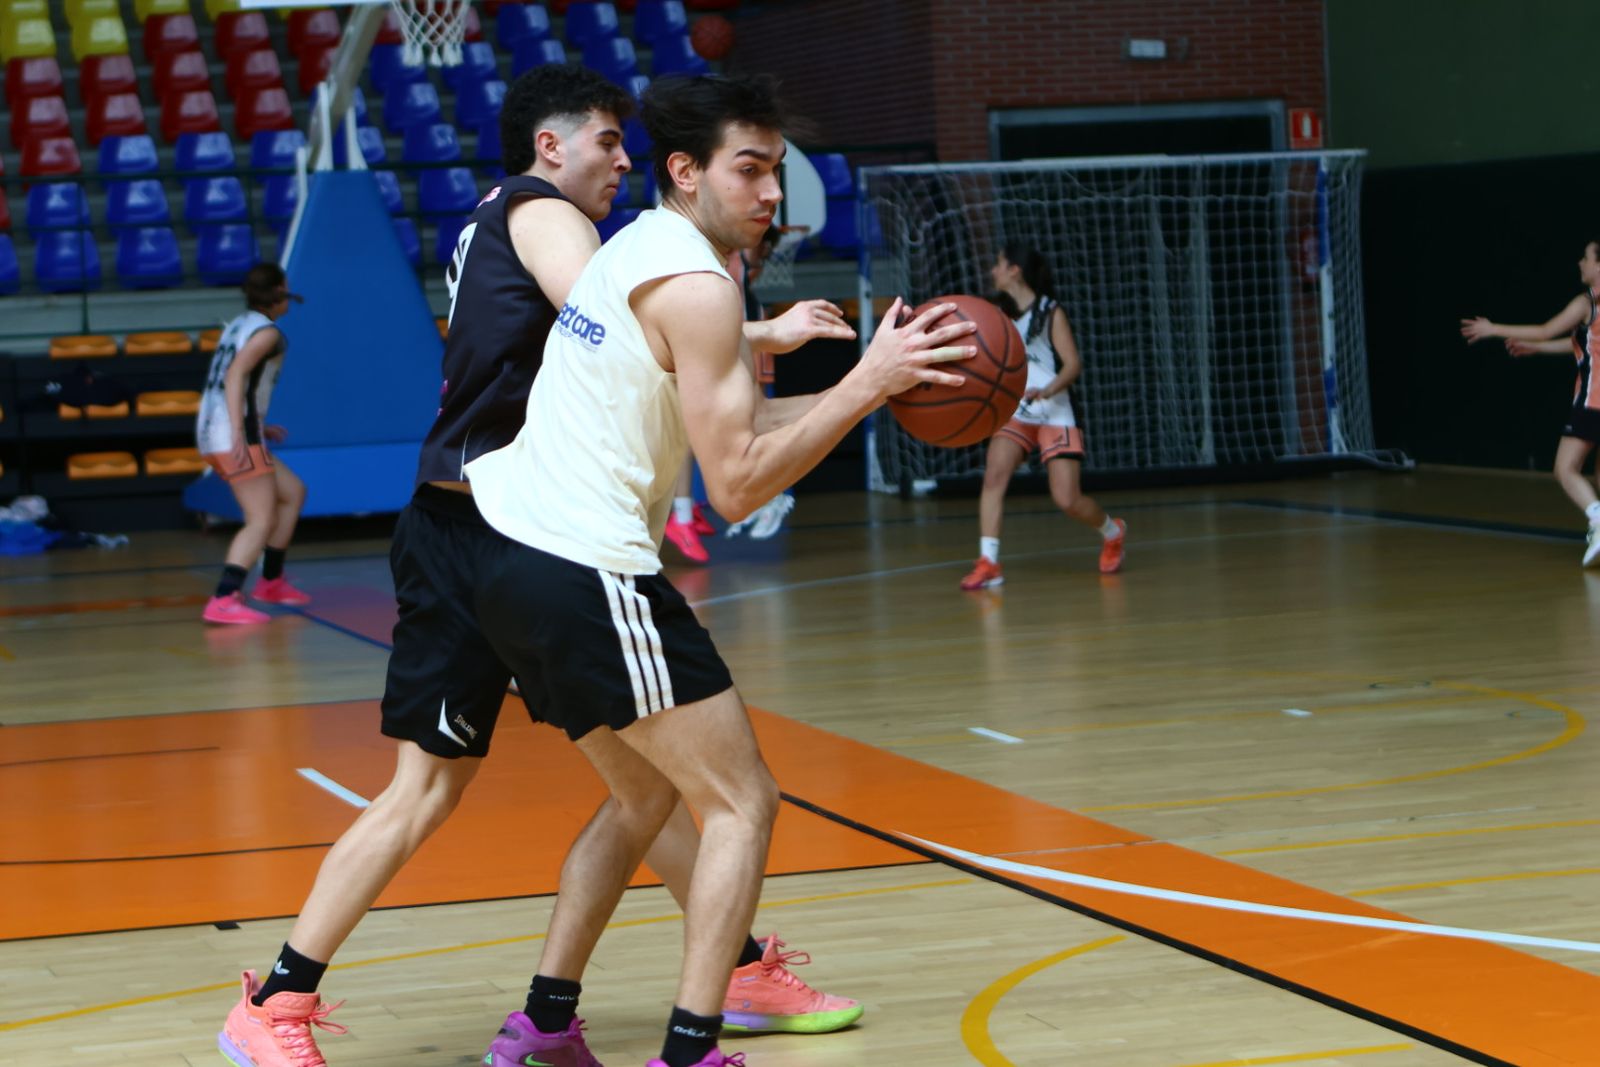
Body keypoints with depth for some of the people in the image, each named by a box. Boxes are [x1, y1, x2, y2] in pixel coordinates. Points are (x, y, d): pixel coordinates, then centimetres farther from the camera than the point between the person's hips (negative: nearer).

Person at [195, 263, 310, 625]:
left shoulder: (238, 326, 20)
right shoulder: (267, 333, -7)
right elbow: (236, 374, -21)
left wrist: (258, 428, 30)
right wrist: (239, 433, -28)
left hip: (213, 435, 9)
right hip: (234, 438, -9)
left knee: (293, 492, 21)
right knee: (262, 521, -11)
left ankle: (271, 582, 26)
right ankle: (223, 601, -24)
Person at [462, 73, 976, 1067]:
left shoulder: (640, 249, 17)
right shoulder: (696, 283, -14)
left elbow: (726, 421, 23)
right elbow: (737, 484, -16)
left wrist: (876, 390, 14)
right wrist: (864, 386, -13)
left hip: (515, 558, 10)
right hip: (584, 572, -10)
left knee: (645, 794, 24)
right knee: (743, 802, -1)